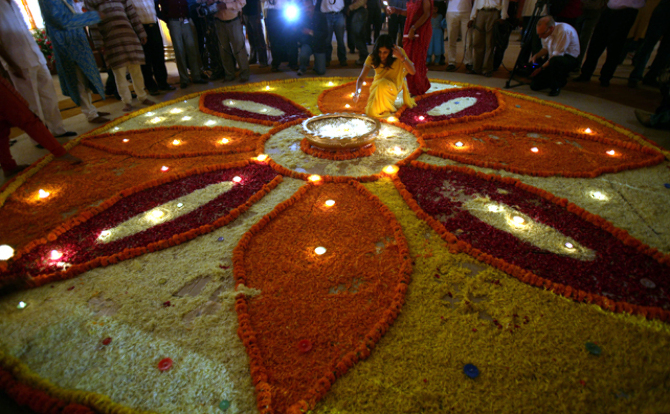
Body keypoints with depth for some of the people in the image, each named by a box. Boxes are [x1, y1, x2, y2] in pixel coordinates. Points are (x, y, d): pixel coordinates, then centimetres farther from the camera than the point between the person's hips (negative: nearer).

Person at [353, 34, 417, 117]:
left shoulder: (398, 52, -17)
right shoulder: (372, 58, -16)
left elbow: (413, 72, -23)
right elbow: (361, 78, -17)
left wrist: (402, 57, -37)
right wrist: (357, 92, -38)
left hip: (393, 86, -1)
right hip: (377, 87, 1)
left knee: (383, 84, -36)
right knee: (372, 112, -24)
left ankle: (388, 107, -7)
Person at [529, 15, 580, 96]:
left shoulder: (564, 31, -26)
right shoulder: (545, 31, -5)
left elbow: (557, 55, -26)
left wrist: (541, 68, -26)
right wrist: (536, 56, -9)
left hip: (570, 59, -7)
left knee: (555, 60, -44)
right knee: (534, 85, -5)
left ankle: (556, 87, -18)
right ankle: (561, 80, 20)